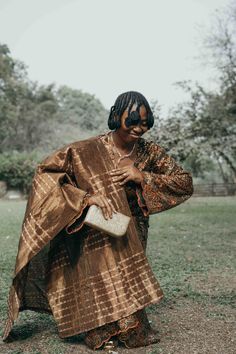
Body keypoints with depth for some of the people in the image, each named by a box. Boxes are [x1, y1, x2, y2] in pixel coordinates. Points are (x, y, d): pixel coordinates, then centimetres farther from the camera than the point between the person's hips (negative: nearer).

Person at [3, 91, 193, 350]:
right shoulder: (88, 151, -17)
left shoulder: (149, 152, -5)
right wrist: (86, 196, -30)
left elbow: (185, 183, -3)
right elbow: (46, 171, -18)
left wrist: (142, 177, -18)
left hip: (131, 239, 4)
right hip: (94, 239, -3)